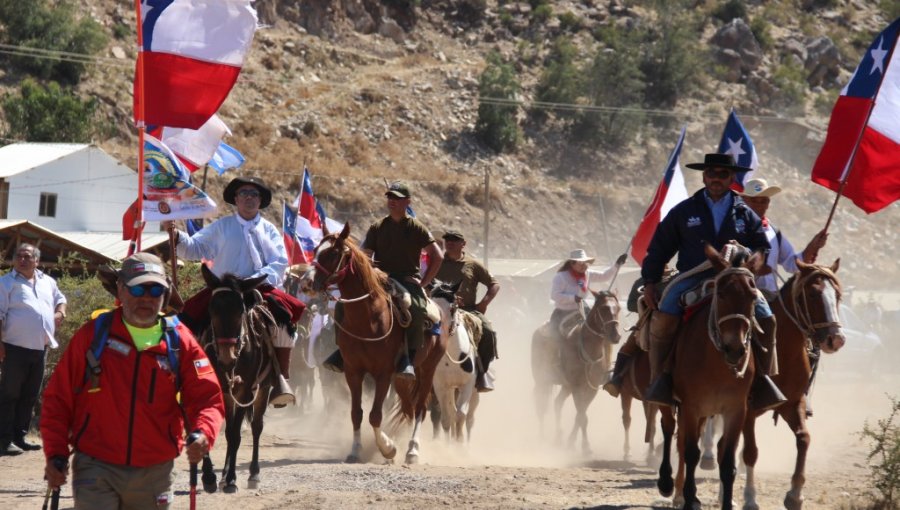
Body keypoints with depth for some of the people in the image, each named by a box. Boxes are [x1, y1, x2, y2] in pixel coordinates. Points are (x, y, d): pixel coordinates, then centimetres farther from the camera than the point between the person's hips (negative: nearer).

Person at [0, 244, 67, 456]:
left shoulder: (47, 282, 14)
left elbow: (60, 299, 32)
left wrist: (60, 313, 9)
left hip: (40, 349, 7)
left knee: (30, 395, 12)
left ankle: (20, 436, 20)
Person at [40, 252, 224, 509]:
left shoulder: (179, 341, 2)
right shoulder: (93, 334, -2)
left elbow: (207, 397, -2)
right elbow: (58, 398, 1)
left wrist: (203, 433, -24)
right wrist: (55, 454, -7)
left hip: (155, 472, 3)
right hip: (97, 468, -2)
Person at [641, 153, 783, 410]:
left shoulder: (746, 214, 13)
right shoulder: (684, 211, 11)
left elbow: (762, 248, 15)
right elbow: (659, 248, 13)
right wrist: (650, 281, 4)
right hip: (692, 278, -1)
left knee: (767, 320, -17)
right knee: (663, 318, -26)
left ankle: (761, 378, -1)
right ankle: (659, 378, -12)